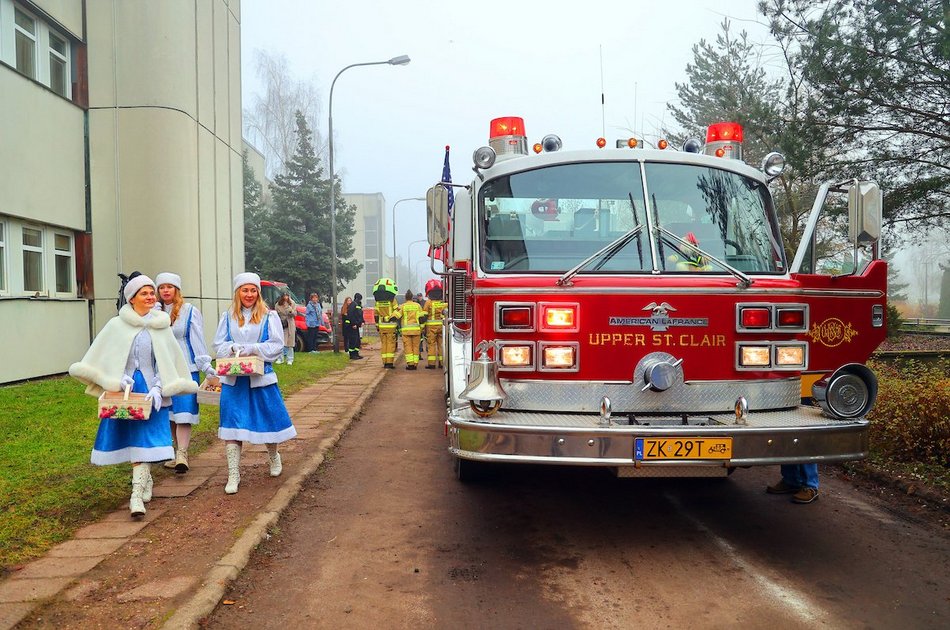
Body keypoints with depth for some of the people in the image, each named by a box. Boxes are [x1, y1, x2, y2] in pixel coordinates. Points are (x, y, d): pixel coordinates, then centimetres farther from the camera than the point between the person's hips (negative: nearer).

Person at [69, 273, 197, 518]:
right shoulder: (116, 325, 0)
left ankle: (137, 495, -9)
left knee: (145, 440, -8)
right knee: (131, 439, 7)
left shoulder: (161, 327, 3)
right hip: (123, 390, 1)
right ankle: (146, 480, 30)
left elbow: (166, 363, 3)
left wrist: (157, 389, -8)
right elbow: (101, 359, 2)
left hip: (151, 390, -1)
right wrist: (116, 380, -11)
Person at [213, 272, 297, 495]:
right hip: (233, 378, 1)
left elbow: (276, 345, -6)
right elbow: (218, 345, 5)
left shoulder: (269, 316, 1)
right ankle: (233, 474, 7)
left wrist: (249, 349, -15)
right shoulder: (228, 316, 7)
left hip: (261, 376, -1)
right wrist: (234, 348, -15)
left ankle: (274, 457, 37)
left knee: (269, 418, 8)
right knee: (232, 424, -1)